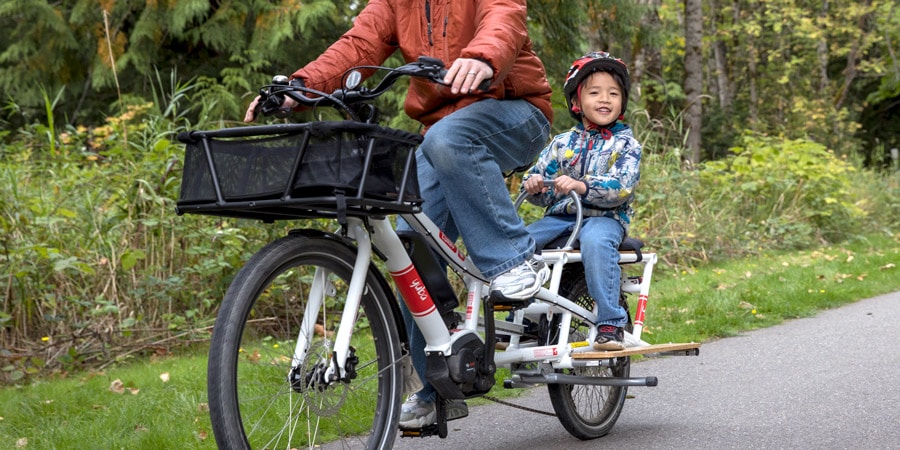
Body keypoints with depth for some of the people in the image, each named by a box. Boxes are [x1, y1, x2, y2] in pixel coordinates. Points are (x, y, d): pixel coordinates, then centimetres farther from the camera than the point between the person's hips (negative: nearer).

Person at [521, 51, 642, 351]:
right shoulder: (563, 143, 16)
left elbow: (621, 187, -12)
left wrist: (582, 186, -28)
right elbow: (540, 173, 15)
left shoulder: (626, 144, 4)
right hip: (561, 215, 4)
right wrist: (533, 185, -11)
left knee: (595, 240, -39)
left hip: (605, 217, -4)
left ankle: (611, 324, -33)